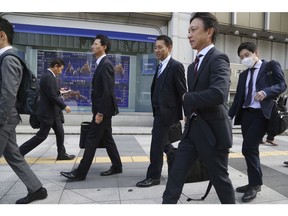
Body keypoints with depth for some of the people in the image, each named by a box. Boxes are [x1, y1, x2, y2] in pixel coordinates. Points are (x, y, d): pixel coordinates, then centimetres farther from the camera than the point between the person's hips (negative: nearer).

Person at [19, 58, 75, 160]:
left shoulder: (49, 76, 11)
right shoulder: (48, 77, -20)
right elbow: (52, 96, -23)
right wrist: (64, 106, -17)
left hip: (53, 111, 10)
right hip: (47, 112, -10)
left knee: (60, 133, 13)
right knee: (41, 136, 0)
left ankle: (62, 154, 23)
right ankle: (19, 152, 13)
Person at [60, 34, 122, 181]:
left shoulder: (106, 64, -15)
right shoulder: (101, 64, 15)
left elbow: (108, 91, -22)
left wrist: (100, 113, -21)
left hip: (104, 109, -10)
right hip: (102, 109, 10)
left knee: (91, 140, -4)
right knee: (107, 138, 14)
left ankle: (80, 173, 7)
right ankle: (117, 166, 25)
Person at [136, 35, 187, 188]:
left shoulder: (176, 66, -11)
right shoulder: (160, 67, 15)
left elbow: (182, 92, -12)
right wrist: (156, 110, 13)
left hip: (167, 113, -9)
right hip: (159, 112, 9)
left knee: (157, 145, -2)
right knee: (163, 143, 18)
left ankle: (153, 177, 13)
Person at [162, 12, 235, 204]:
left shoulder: (218, 59, -13)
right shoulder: (193, 65, 14)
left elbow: (218, 94, -30)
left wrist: (187, 98, -16)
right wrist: (188, 115, 6)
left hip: (212, 132, -7)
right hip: (192, 130, 8)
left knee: (220, 179, 12)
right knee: (175, 176, 9)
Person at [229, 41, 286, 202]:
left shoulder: (272, 66, 5)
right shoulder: (244, 74, 18)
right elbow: (238, 97, 14)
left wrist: (266, 91, -24)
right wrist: (229, 116, 7)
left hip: (261, 114, -6)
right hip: (246, 114, 6)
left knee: (248, 148, -13)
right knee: (251, 149, 10)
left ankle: (255, 184, 4)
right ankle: (255, 182, 23)